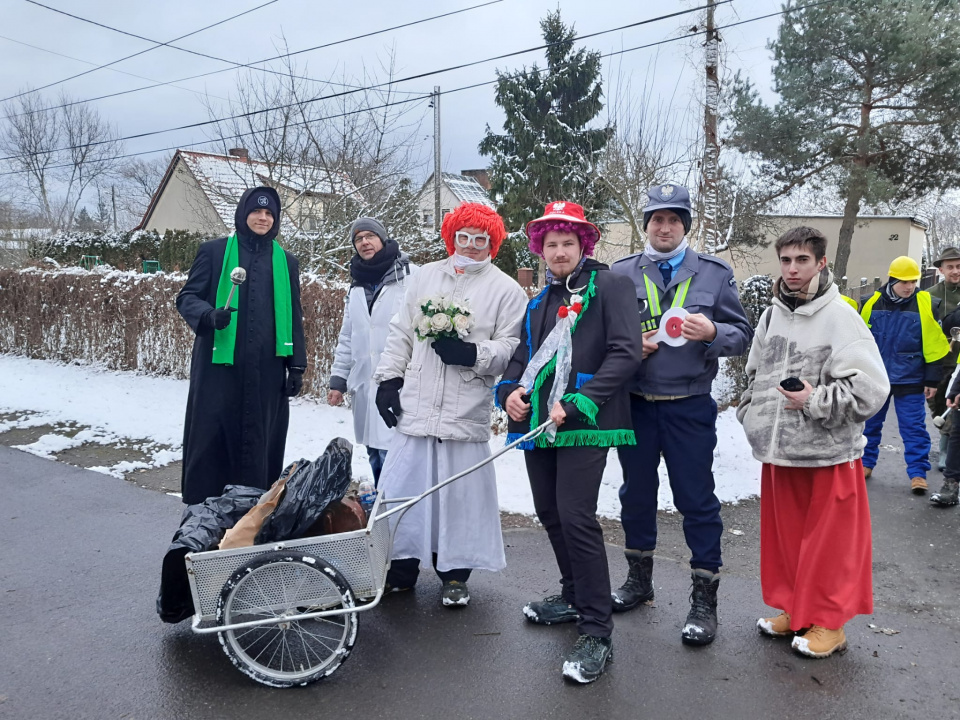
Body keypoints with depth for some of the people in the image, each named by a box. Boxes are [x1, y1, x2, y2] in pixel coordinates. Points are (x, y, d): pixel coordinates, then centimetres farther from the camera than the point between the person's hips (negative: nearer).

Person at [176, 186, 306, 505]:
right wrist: (209, 315, -18)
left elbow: (293, 318, 14)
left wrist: (296, 366, 8)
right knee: (210, 438, 0)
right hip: (218, 367, -2)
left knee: (260, 443, 3)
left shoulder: (286, 262, 14)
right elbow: (187, 297, 5)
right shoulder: (214, 251, 6)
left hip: (266, 370, 2)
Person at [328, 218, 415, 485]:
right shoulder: (356, 285, 19)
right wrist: (338, 378, 16)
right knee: (375, 453, 13)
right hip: (364, 384, 7)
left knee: (392, 452, -12)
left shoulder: (409, 276, -5)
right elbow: (347, 338, 22)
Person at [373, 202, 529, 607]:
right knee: (404, 488, 7)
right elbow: (401, 334, 15)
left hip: (467, 414, -3)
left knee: (460, 494, 2)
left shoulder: (506, 290, 3)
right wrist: (388, 378, 7)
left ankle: (455, 575, 21)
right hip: (415, 408, 3)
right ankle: (401, 568, 25)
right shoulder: (425, 277, 15)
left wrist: (472, 354, -20)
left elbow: (511, 349, -5)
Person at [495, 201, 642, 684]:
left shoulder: (609, 286, -1)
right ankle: (574, 596, 35)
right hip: (537, 423, 8)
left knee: (576, 518, -13)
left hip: (583, 424, -7)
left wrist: (578, 402, -19)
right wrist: (509, 390, 3)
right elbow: (522, 355, 25)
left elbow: (626, 352, -11)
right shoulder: (541, 301, 21)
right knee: (549, 513, 14)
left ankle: (597, 633, -2)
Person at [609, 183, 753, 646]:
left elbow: (742, 335, 3)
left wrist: (712, 333, -18)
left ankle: (704, 599, 15)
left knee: (697, 500, 2)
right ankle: (639, 580, 33)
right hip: (634, 405, 2)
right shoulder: (621, 274, 5)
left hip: (689, 408, -2)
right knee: (636, 493, 14)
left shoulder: (714, 274, 3)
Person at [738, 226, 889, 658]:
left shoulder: (840, 316, -10)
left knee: (829, 541, 5)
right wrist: (754, 419, 10)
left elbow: (869, 388, -16)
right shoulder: (772, 315, 8)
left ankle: (828, 622, 21)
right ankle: (795, 610, 31)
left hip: (828, 453, -6)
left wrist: (815, 400, -19)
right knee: (784, 536, 15)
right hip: (778, 452, 6)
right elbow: (754, 374, 20)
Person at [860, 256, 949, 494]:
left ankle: (918, 472, 7)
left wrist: (932, 379, -5)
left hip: (909, 380, -2)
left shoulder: (925, 305, -7)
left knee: (914, 427, 1)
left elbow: (933, 345, -4)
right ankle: (866, 463, 25)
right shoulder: (872, 304, -2)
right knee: (870, 424, 11)